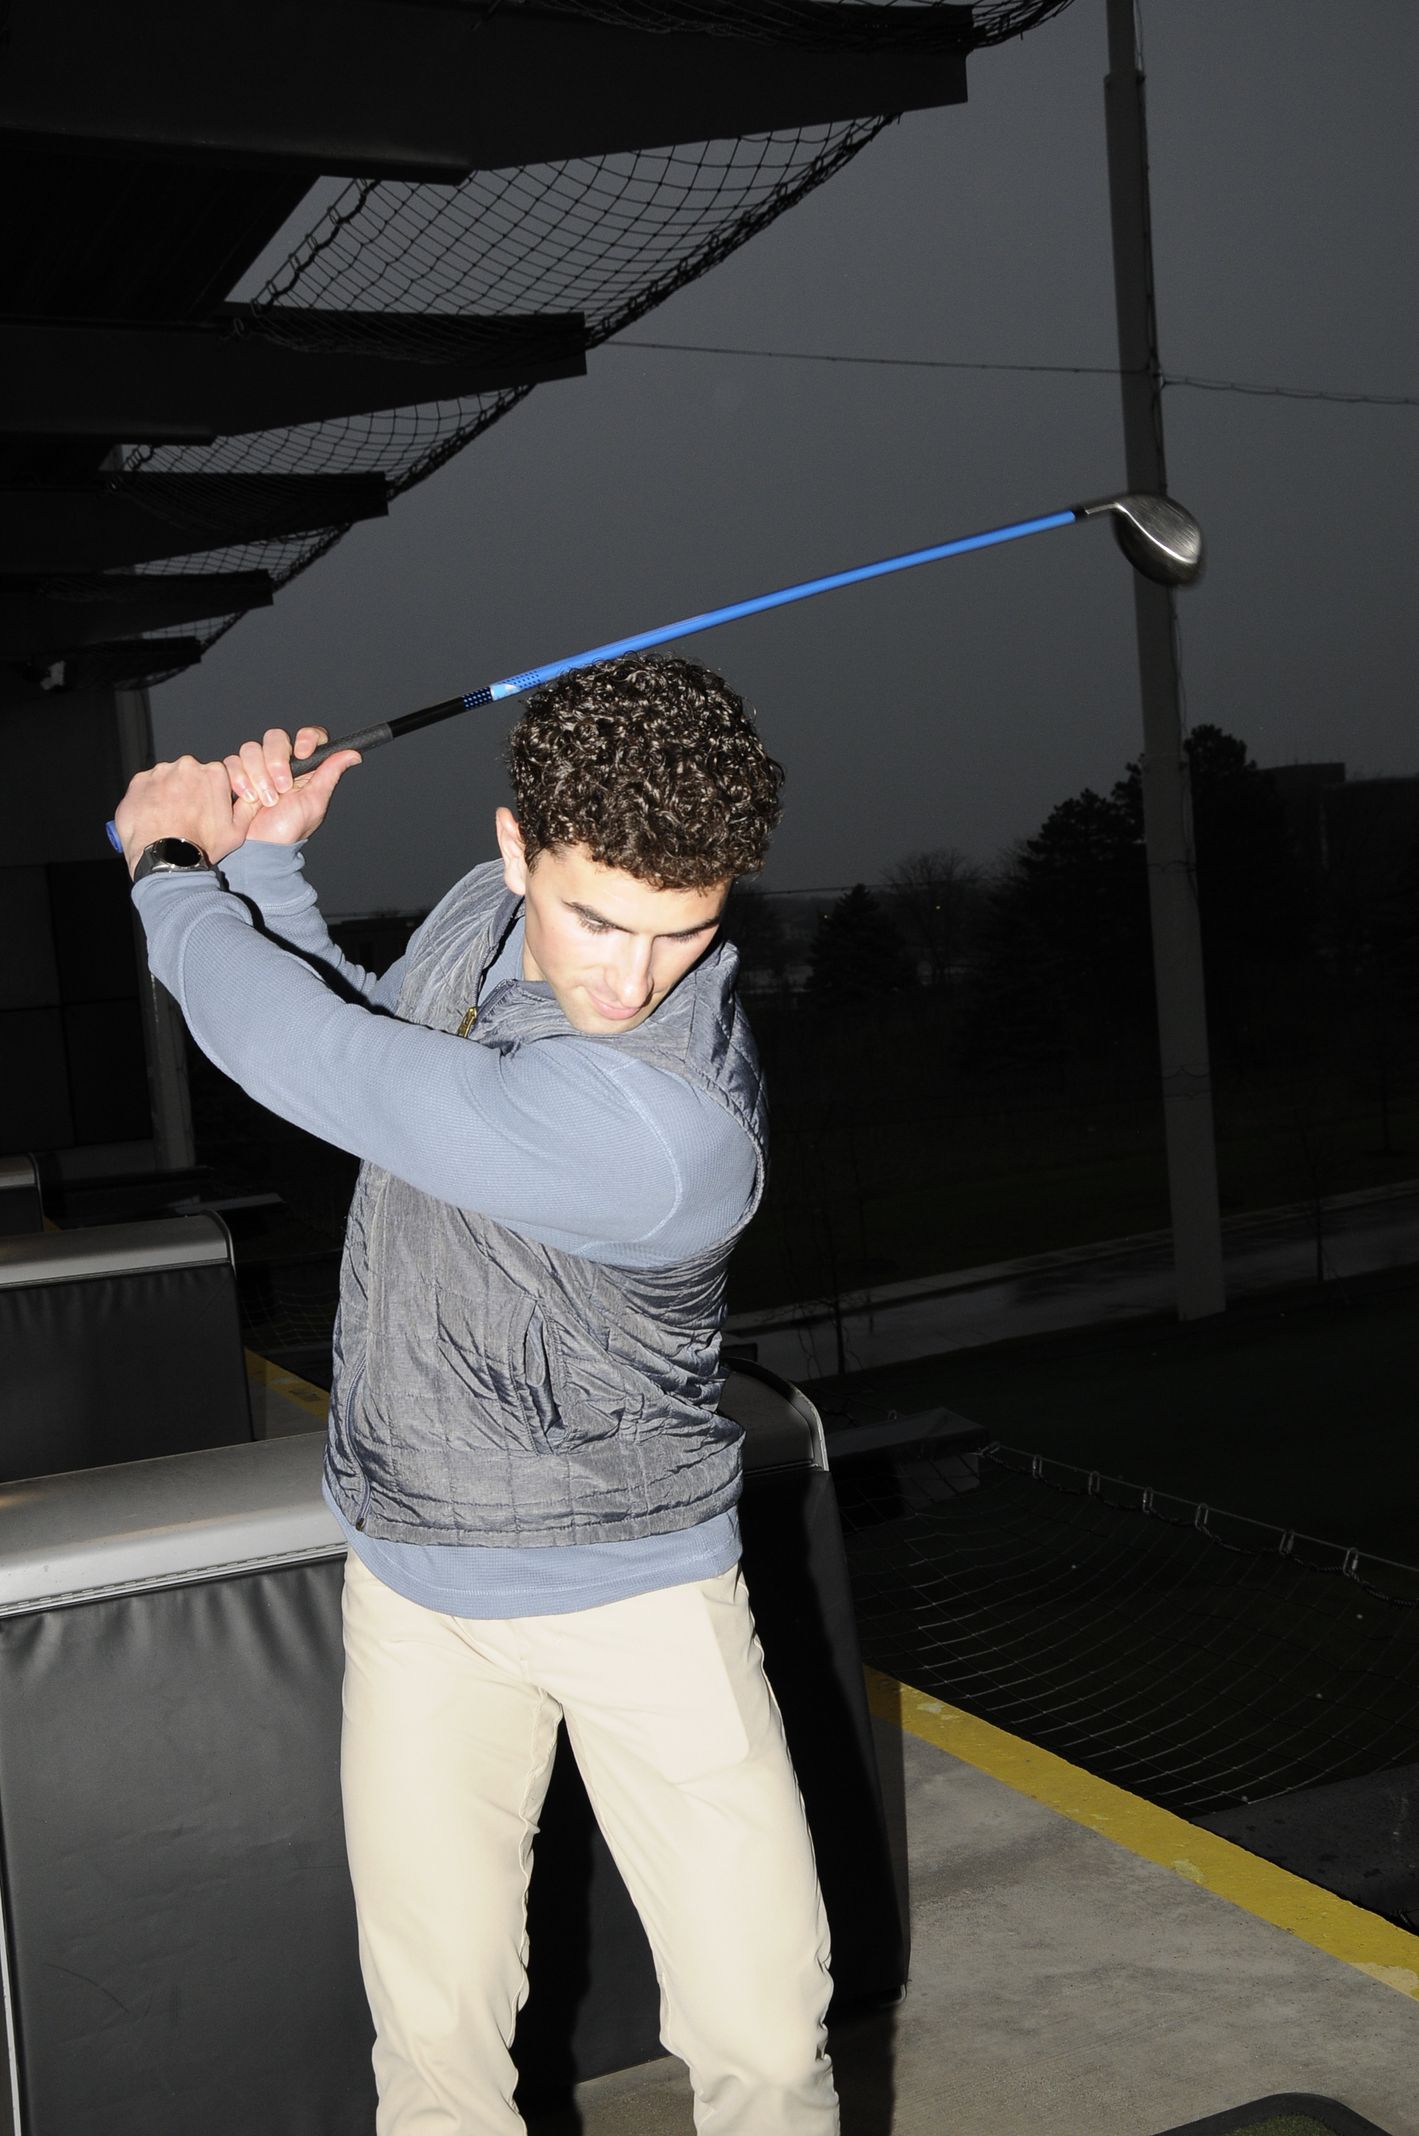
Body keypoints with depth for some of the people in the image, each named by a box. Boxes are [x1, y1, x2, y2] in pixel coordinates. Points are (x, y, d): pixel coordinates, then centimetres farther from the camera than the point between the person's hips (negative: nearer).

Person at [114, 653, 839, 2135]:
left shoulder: (666, 1123, -32)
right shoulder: (486, 914, -6)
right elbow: (354, 1030, 17)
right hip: (417, 1582, 5)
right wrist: (259, 861, 2)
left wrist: (165, 866, -8)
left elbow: (308, 1060, -26)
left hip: (641, 1586, -5)